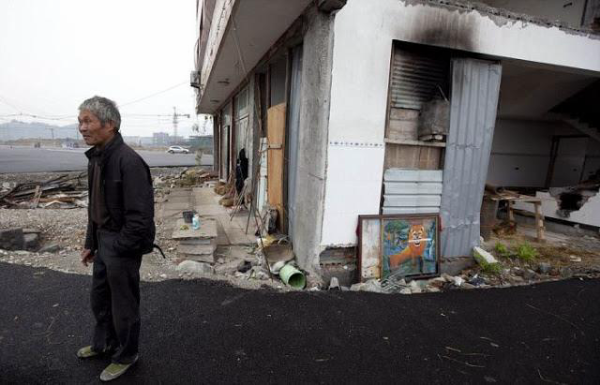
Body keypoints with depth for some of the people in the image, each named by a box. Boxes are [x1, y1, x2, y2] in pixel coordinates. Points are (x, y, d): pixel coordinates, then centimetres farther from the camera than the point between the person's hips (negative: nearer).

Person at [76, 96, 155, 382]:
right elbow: (95, 206, 15)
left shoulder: (128, 161, -25)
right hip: (104, 240, 9)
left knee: (123, 304, 10)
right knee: (99, 298, 26)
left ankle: (126, 355, 33)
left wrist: (120, 249, -17)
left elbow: (140, 216, -26)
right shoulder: (96, 157, 5)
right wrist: (90, 242, 15)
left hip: (122, 245, -9)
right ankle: (103, 343, 49)